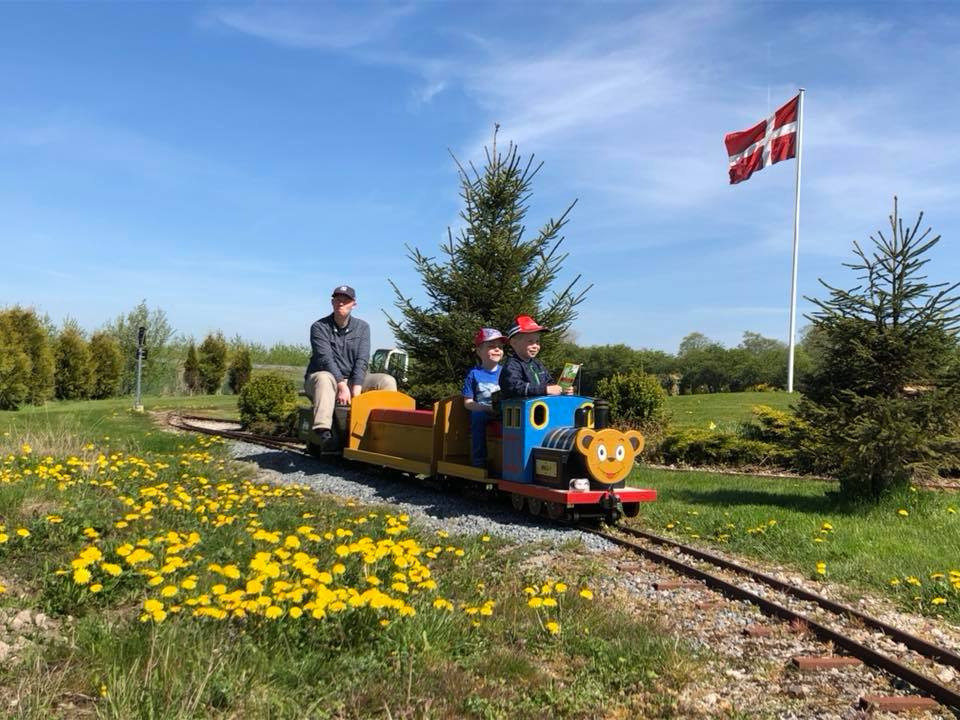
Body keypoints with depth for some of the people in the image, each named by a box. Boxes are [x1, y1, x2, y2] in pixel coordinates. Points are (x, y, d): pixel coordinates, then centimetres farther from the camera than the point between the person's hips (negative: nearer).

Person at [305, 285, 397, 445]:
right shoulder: (319, 327, -6)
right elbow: (326, 359, -19)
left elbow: (362, 360, -7)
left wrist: (356, 389, -21)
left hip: (353, 380, 4)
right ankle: (323, 432, -53)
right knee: (324, 378, -39)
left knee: (387, 381, -16)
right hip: (323, 378, -4)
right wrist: (341, 385, -32)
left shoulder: (362, 327, 4)